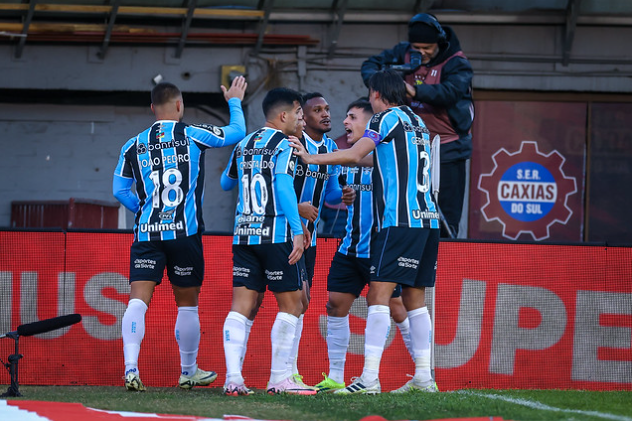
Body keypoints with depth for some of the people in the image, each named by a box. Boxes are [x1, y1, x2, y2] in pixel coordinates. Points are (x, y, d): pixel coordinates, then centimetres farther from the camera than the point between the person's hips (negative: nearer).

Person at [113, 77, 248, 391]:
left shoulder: (134, 146, 7)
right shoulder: (193, 135, 0)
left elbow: (119, 190, 11)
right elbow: (237, 132, 12)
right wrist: (234, 102, 29)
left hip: (146, 232, 2)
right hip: (184, 232, -1)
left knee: (138, 300, -5)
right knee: (187, 304, 11)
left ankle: (131, 367, -21)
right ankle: (188, 372, 23)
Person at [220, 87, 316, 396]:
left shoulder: (243, 146, 15)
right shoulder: (283, 145, -6)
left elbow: (226, 183, 30)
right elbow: (283, 186, -19)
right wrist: (297, 230, -22)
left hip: (243, 234, 6)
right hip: (276, 234, -6)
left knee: (242, 307, 2)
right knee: (290, 305, 3)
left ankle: (233, 378, -8)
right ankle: (279, 379, 0)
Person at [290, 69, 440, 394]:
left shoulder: (387, 118, -2)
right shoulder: (417, 121, 21)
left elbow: (354, 155, -8)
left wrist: (311, 158, -1)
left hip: (400, 219, -8)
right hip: (427, 218, 8)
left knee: (378, 293, -11)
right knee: (414, 297, 12)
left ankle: (369, 377, -19)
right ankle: (423, 377, 10)